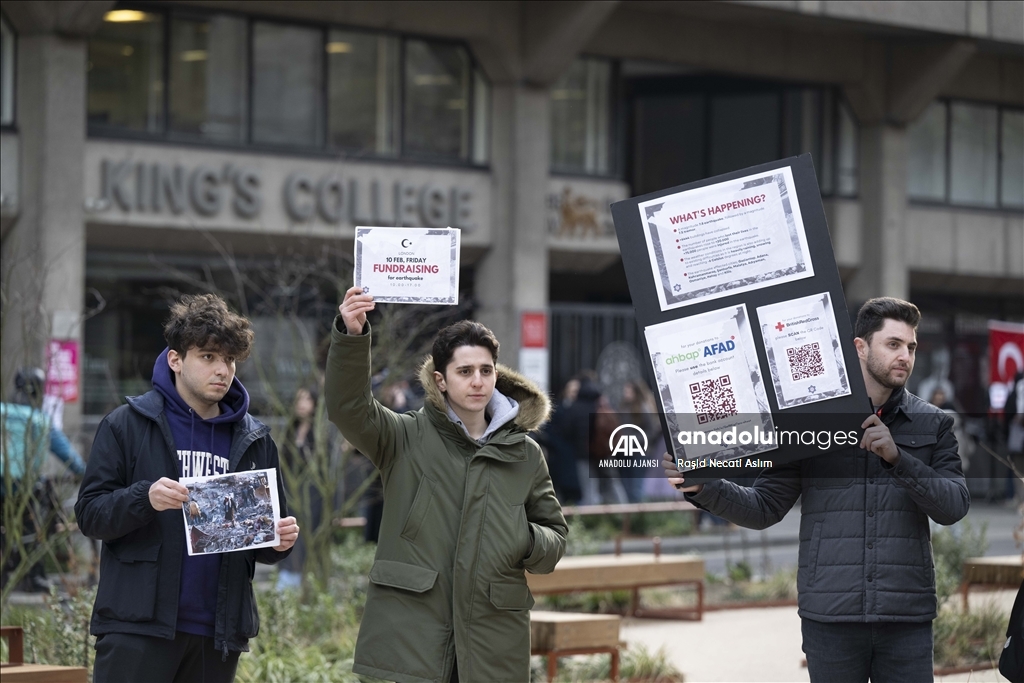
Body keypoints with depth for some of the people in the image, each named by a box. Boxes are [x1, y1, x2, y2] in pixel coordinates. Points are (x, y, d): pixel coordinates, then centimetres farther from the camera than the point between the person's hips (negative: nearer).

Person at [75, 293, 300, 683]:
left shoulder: (254, 440, 12)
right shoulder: (128, 425, 1)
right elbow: (89, 514, -2)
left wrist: (280, 542, -6)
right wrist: (144, 499, -21)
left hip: (218, 634, 4)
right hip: (138, 625, -4)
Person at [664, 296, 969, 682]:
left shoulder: (933, 424, 8)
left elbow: (954, 507, -3)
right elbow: (765, 508, 4)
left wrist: (898, 458, -15)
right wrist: (703, 488, -12)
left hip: (906, 620, 1)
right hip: (830, 618, -1)